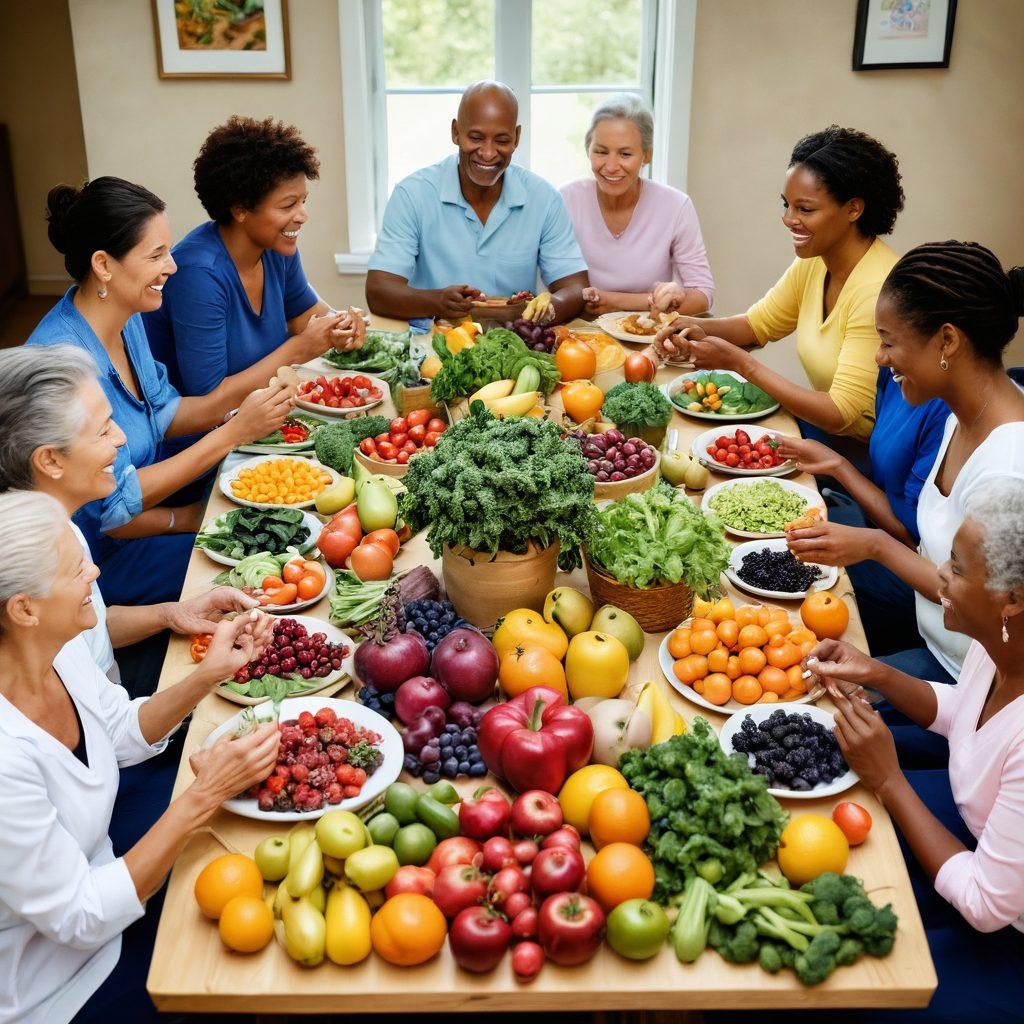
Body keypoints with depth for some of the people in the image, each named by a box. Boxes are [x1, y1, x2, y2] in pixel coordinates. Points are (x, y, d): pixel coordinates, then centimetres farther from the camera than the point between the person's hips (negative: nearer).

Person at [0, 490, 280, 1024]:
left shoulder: (59, 651, -13)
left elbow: (122, 734, 7)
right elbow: (79, 919, -27)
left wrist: (209, 674, -10)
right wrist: (202, 797, -30)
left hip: (97, 877, 7)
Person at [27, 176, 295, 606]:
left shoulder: (126, 316, -3)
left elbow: (161, 412, 7)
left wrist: (220, 405, -14)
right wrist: (233, 433, -26)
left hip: (146, 502, 8)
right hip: (94, 558, -8)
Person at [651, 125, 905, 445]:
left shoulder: (879, 290, -25)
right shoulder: (813, 263, 1)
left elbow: (843, 415, -25)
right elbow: (756, 324, 14)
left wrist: (739, 362, -24)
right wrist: (697, 329, -8)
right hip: (824, 429, 7)